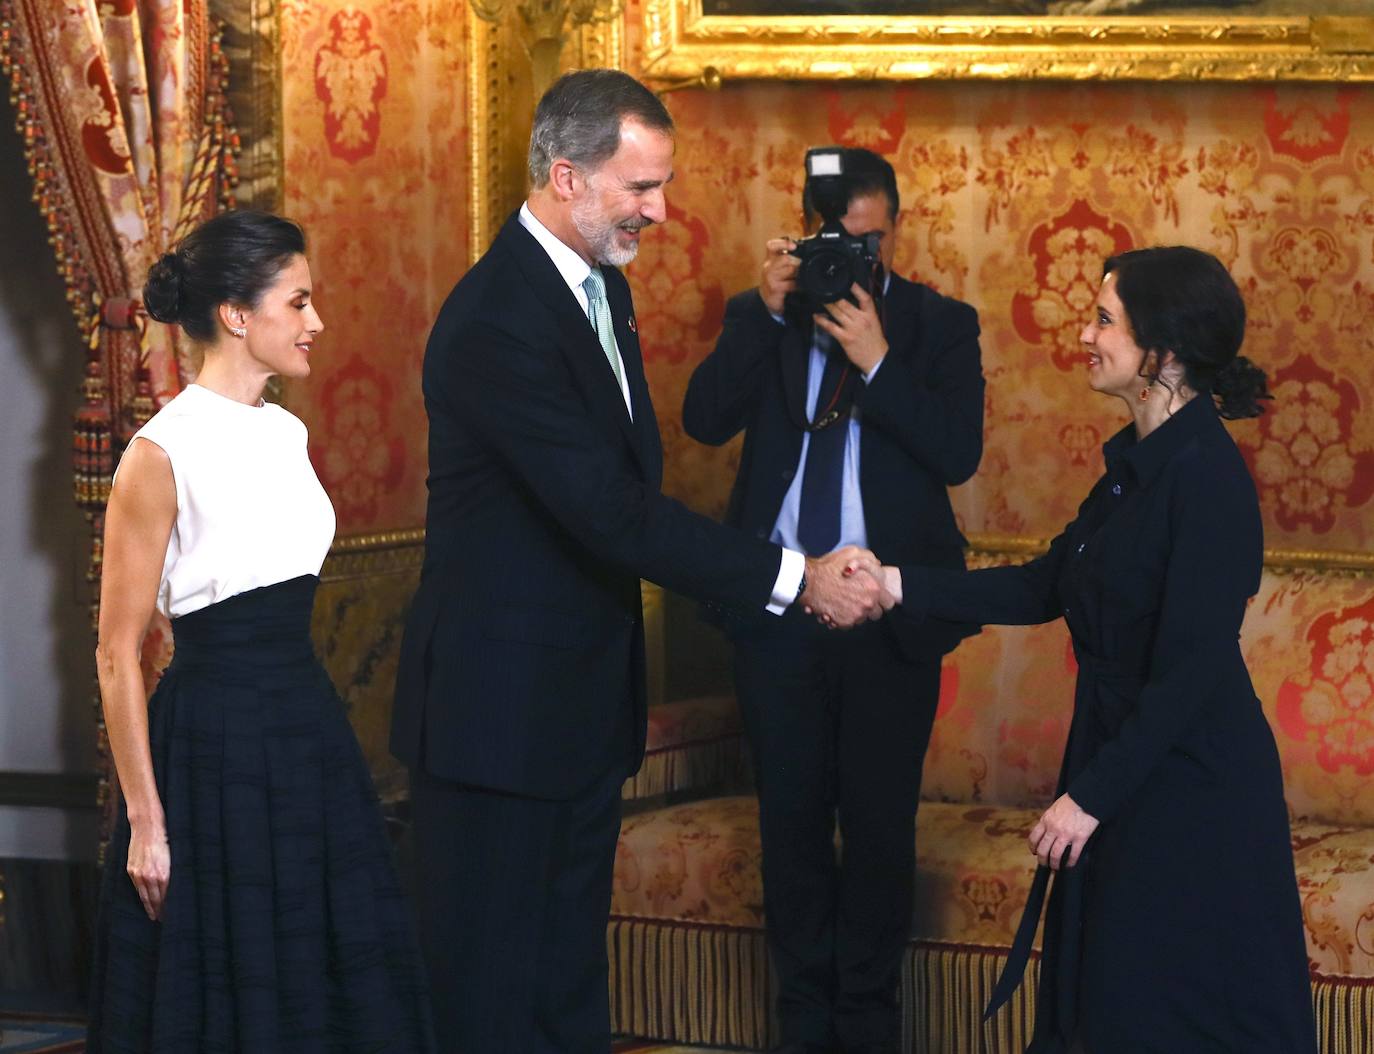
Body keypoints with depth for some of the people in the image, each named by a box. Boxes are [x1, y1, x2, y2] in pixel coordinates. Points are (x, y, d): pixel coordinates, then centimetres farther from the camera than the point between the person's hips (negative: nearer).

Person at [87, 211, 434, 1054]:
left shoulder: (287, 435, 9)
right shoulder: (163, 455, -13)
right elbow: (118, 654, -12)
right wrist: (145, 820, -14)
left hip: (309, 731, 7)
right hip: (213, 744, -7)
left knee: (335, 984, 10)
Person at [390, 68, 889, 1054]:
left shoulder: (602, 287, 9)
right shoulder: (496, 323, -23)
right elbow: (612, 512, -25)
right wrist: (795, 578, -22)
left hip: (587, 699, 10)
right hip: (502, 704, -9)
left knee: (571, 973, 14)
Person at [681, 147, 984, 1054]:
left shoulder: (940, 325, 3)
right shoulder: (761, 317, 6)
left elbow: (959, 453, -10)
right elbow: (706, 420, -9)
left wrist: (876, 359, -19)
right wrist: (768, 313, -17)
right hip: (777, 605, 2)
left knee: (880, 822, 2)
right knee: (792, 816, 9)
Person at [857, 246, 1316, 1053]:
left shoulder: (1208, 479, -22)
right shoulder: (1138, 462, 7)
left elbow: (1190, 670, -23)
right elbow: (1044, 590, 10)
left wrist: (1091, 795, -19)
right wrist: (899, 585, 2)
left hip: (1191, 789, -9)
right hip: (1123, 759, 9)